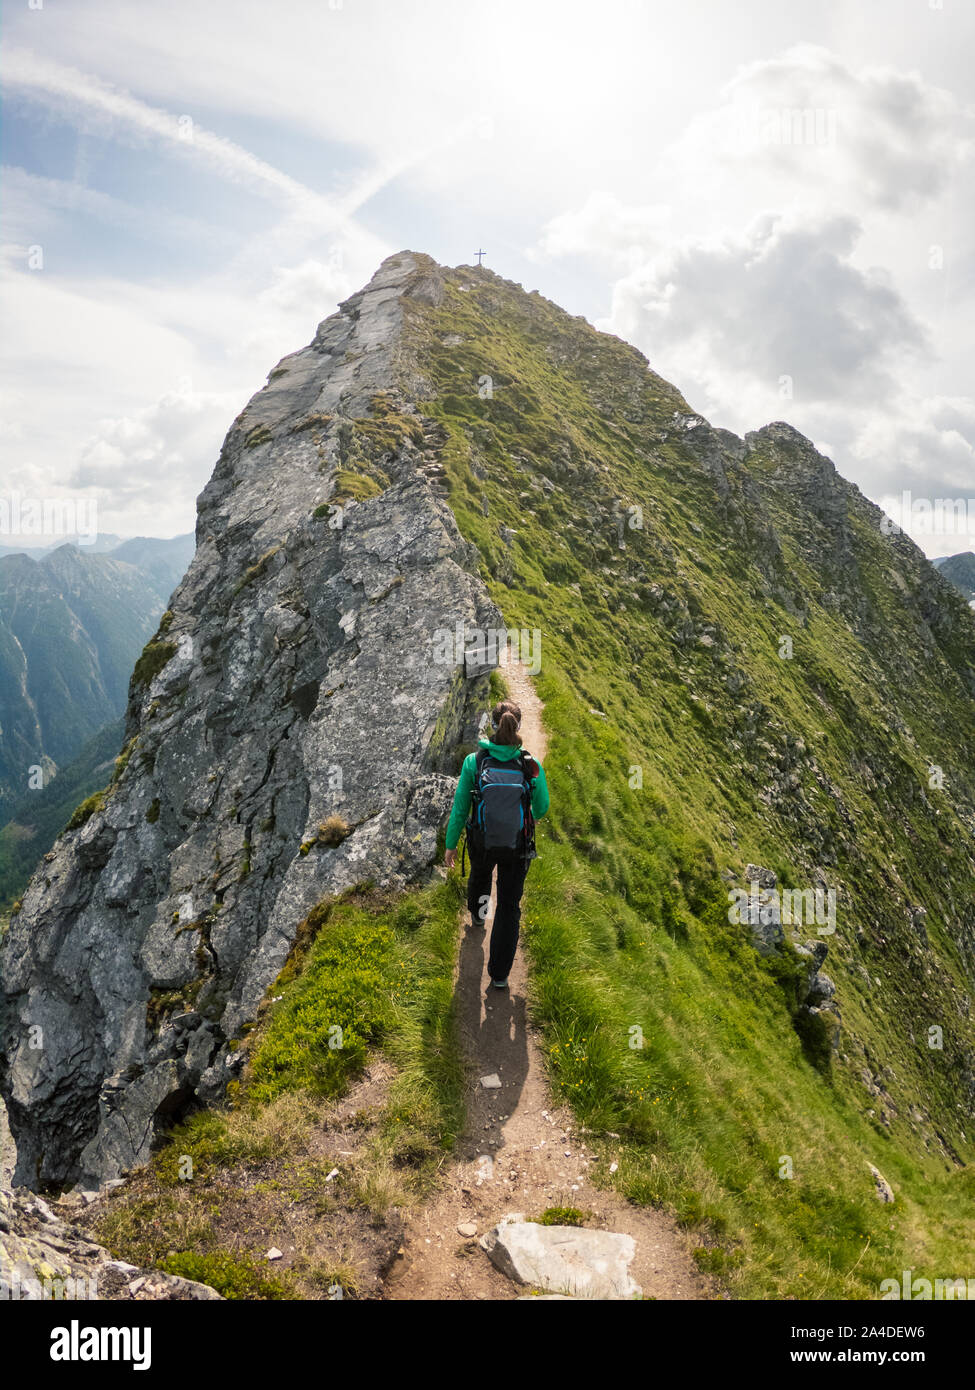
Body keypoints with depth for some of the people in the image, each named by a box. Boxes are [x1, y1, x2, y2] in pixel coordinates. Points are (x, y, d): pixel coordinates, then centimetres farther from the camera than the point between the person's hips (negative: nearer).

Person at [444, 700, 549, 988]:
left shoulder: (474, 762, -20)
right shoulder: (532, 766, -19)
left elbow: (460, 808, -12)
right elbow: (541, 807, -4)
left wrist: (450, 844, 2)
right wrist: (535, 816, 22)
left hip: (482, 843, 1)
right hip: (517, 847, -1)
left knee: (480, 875, 37)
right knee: (509, 906, 16)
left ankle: (477, 913, 67)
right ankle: (499, 972, 21)